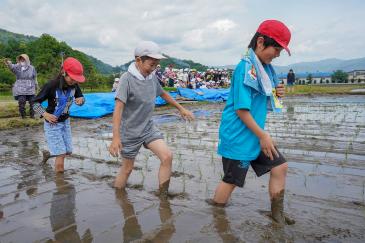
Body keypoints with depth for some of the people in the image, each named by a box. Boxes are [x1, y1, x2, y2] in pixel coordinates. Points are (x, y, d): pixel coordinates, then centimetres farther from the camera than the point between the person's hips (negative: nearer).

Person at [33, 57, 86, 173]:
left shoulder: (74, 85, -11)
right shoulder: (51, 85, -24)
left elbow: (81, 98, 5)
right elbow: (35, 102, -14)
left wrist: (80, 100, -19)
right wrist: (45, 114, -30)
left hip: (65, 122, 6)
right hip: (52, 124, -6)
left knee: (68, 151, 14)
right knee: (61, 154, -7)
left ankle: (47, 154, 44)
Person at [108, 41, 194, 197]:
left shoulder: (152, 77, 0)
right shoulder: (127, 79, -19)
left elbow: (163, 94, 18)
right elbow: (118, 108, -26)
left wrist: (181, 108, 25)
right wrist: (116, 137, -34)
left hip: (149, 128, 5)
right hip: (130, 132, -5)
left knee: (167, 156, -10)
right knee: (127, 169, 8)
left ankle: (163, 196, 6)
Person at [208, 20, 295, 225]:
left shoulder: (264, 68, 8)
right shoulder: (246, 68, -20)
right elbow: (241, 109, -22)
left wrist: (276, 94, -1)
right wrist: (263, 135, -16)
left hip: (255, 134, 9)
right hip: (239, 137, -9)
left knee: (280, 166, 13)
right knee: (231, 180, 3)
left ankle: (277, 213, 29)